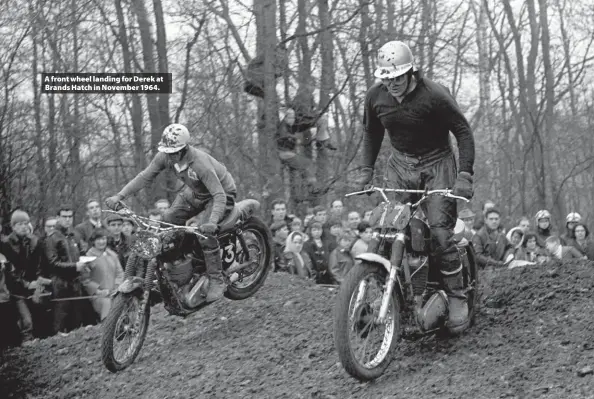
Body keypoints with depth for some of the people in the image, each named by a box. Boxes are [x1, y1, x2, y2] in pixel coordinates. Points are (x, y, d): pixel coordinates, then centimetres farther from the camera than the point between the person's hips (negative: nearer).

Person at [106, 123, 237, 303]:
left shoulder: (200, 163, -38)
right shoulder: (165, 156, -19)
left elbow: (219, 196, -41)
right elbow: (145, 177, -11)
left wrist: (212, 222, -57)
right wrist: (119, 196, -22)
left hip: (222, 192, -7)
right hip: (195, 191, 7)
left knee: (206, 233, -27)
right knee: (168, 219, -10)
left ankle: (217, 281, -17)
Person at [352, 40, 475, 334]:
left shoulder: (434, 95, -19)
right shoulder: (375, 97, -5)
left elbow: (463, 131, -13)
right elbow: (372, 133, 14)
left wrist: (464, 175, -21)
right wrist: (366, 169, 5)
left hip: (436, 164, -4)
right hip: (401, 164, 4)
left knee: (440, 233, -15)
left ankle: (457, 298, -3)